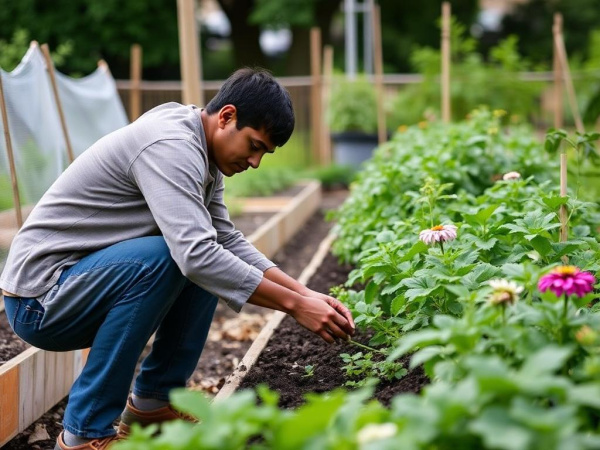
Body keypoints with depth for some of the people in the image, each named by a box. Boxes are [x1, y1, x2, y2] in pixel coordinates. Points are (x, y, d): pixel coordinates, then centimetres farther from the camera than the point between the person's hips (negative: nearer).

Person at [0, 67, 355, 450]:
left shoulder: (202, 157, 7)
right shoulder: (170, 146, -23)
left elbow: (229, 242, 9)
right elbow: (196, 255, -34)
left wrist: (305, 292, -3)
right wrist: (295, 305, -29)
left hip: (86, 281, 9)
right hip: (38, 302, -9)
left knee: (215, 261, 2)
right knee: (162, 257, -31)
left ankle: (154, 400, 8)